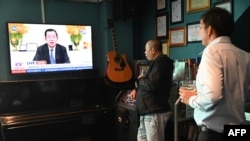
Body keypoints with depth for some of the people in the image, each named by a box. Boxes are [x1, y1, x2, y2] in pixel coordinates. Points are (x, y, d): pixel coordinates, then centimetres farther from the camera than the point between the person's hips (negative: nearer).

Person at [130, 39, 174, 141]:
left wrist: (140, 80, -6)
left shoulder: (160, 62, -16)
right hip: (149, 111, 11)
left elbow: (152, 85, -26)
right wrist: (137, 89, 10)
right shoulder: (158, 62, 19)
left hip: (155, 112, -11)